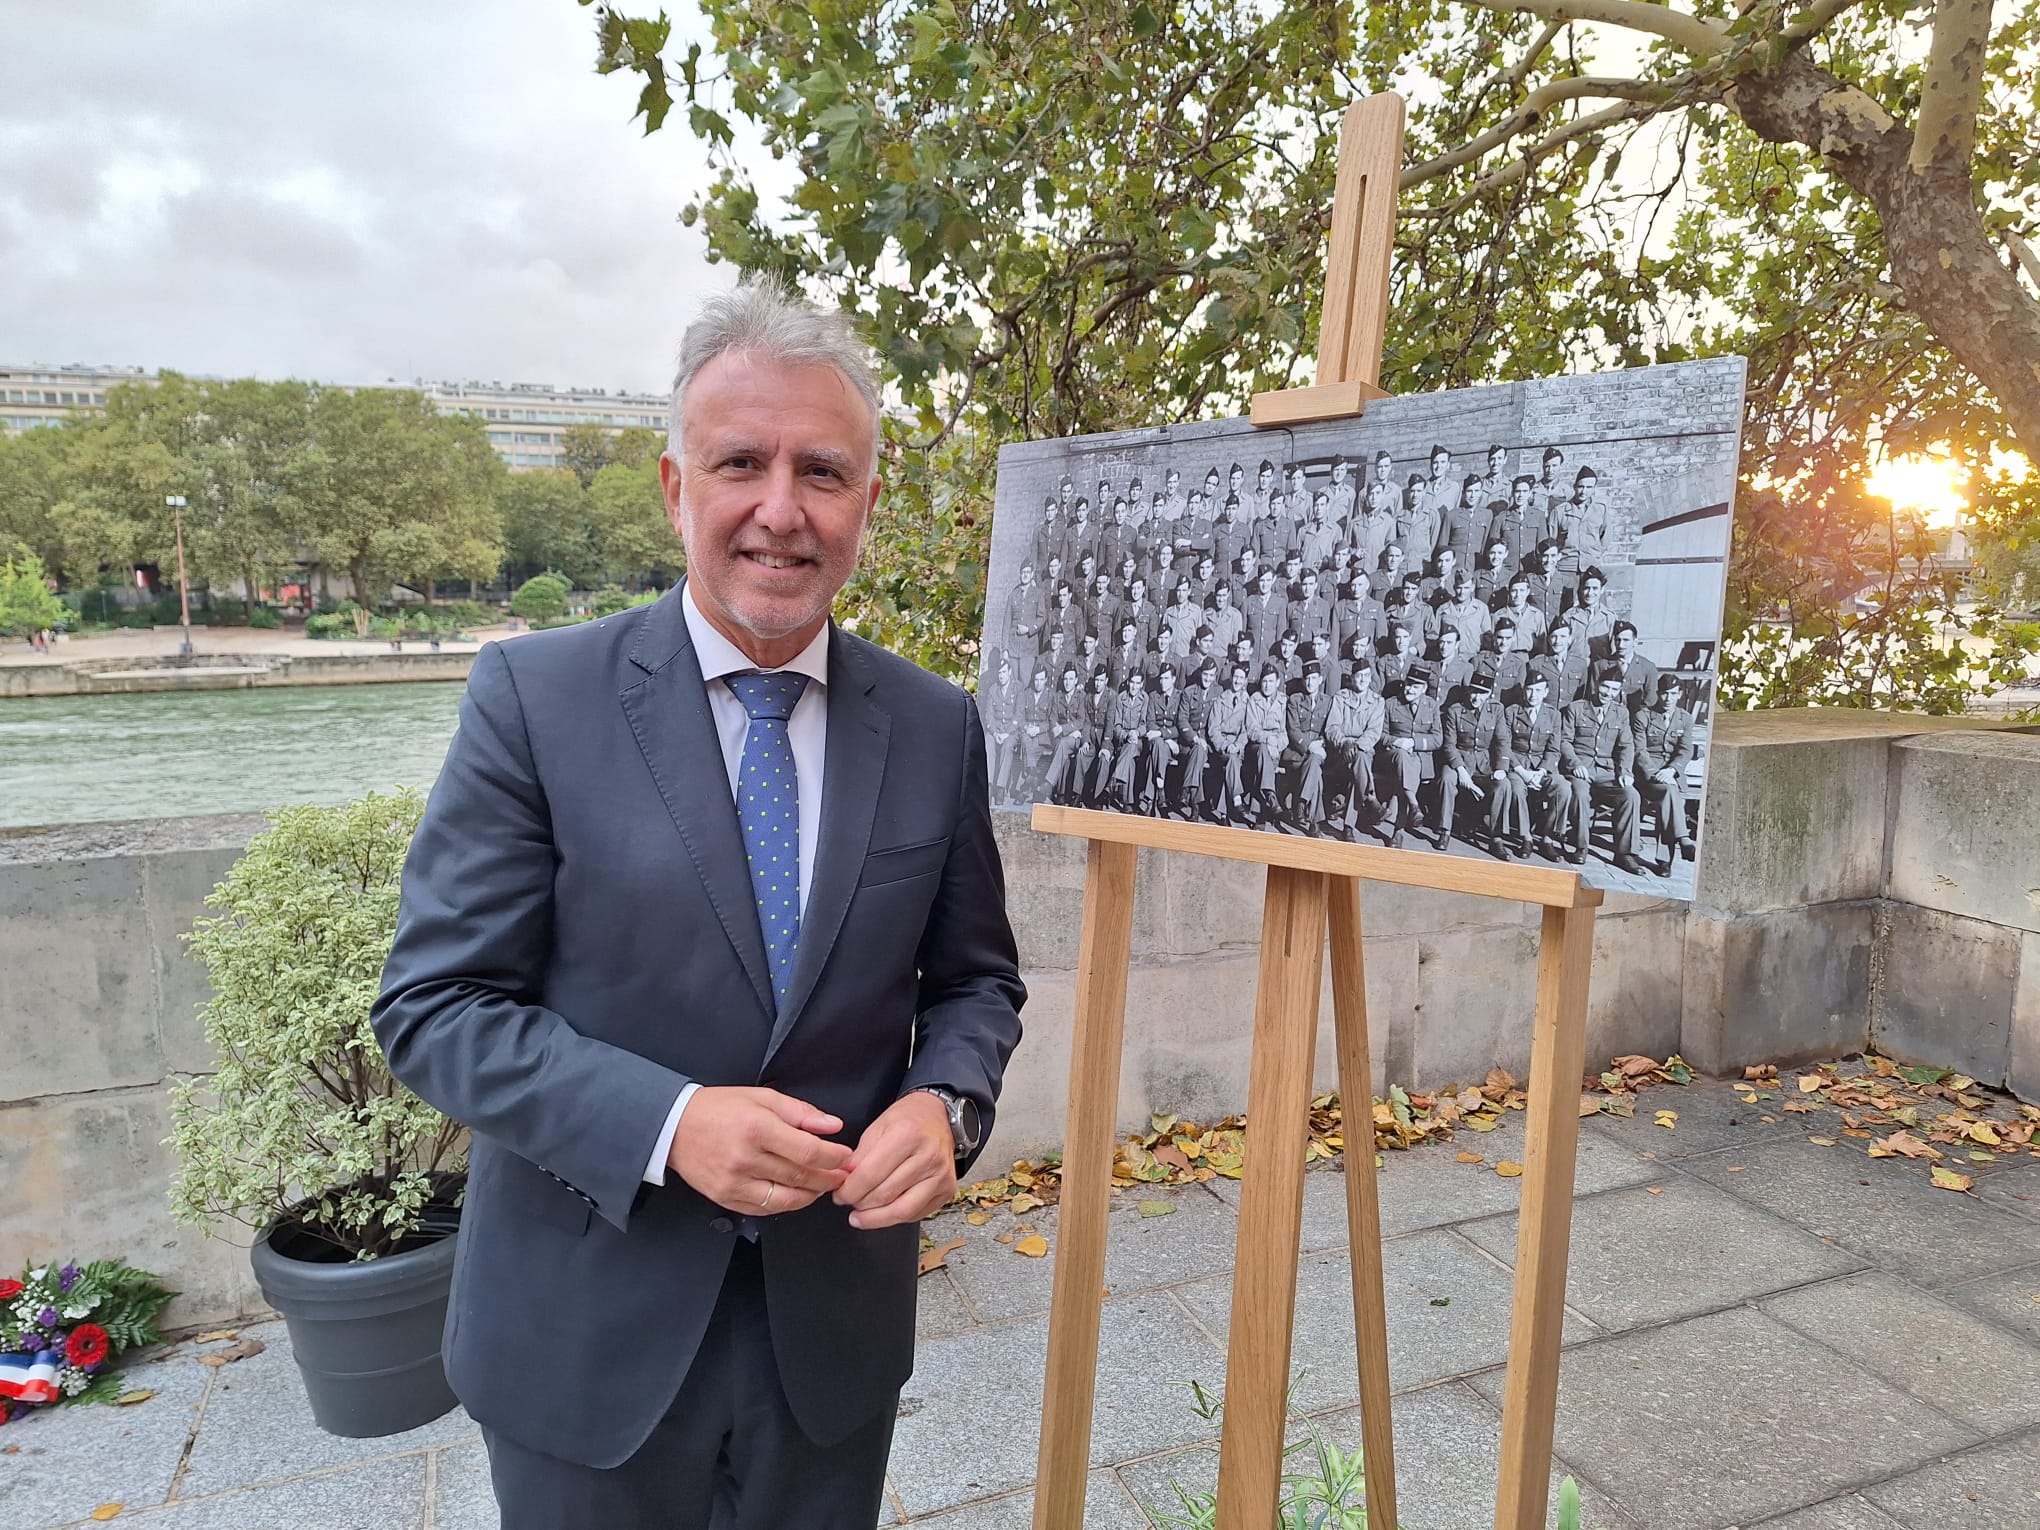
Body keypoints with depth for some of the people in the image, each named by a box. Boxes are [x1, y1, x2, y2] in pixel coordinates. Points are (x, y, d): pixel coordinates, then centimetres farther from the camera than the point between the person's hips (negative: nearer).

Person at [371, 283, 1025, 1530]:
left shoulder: (937, 727, -4)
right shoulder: (536, 699, -12)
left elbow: (976, 978, 5)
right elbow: (434, 1004, -11)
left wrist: (944, 1103, -15)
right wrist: (667, 1122, -23)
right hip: (590, 1333, -2)